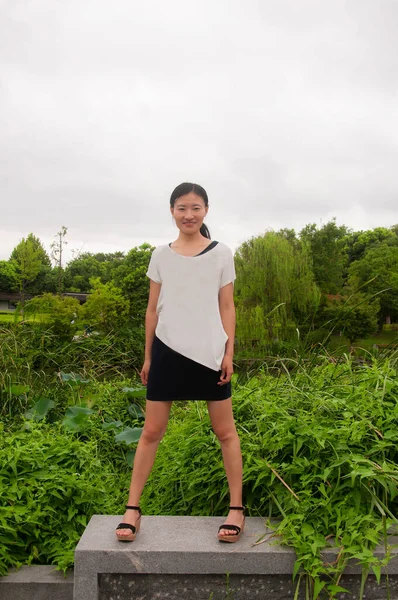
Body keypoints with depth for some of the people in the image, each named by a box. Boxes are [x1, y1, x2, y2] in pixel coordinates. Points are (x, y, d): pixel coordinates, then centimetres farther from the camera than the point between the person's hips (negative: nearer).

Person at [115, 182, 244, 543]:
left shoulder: (221, 253, 2)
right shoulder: (161, 255, 6)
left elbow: (226, 307, 3)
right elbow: (153, 308, 9)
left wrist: (229, 351, -4)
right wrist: (147, 355, 8)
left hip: (209, 352, -1)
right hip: (168, 350, 2)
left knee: (225, 431, 8)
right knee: (152, 430, 7)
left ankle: (236, 508, 21)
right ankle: (132, 508, 17)